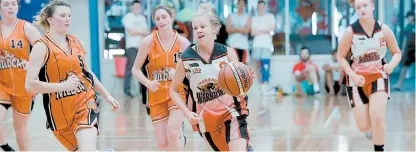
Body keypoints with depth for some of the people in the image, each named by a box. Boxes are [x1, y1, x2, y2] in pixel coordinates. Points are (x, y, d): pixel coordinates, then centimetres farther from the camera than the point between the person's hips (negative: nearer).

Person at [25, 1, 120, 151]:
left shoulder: (75, 41, 6)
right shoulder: (42, 47, -11)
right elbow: (30, 85, -19)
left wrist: (107, 95, 20)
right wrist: (63, 86, -24)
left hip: (85, 102, 3)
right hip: (60, 112, -3)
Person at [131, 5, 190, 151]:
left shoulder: (183, 42, -5)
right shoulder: (148, 42, -6)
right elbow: (136, 69, 0)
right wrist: (148, 83, -18)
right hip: (157, 96, 1)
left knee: (172, 132, -23)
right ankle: (179, 138, 36)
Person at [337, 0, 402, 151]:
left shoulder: (384, 29, -8)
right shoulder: (350, 31, -13)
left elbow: (397, 53, 3)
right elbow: (340, 57, -4)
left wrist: (391, 65, -19)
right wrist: (353, 75, -18)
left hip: (378, 76, 0)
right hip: (357, 79, 0)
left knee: (377, 118, -19)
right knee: (364, 126, -2)